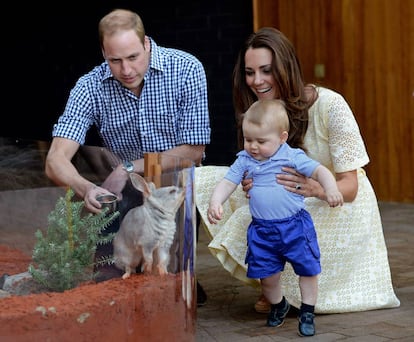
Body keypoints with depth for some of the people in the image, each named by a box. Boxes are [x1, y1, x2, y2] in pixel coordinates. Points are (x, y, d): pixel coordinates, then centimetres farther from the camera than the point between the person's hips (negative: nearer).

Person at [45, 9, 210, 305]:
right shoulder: (90, 87, -9)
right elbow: (56, 161, -18)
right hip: (126, 192, 1)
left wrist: (129, 168, -19)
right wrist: (86, 189, -40)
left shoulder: (186, 69, -12)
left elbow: (193, 152, -11)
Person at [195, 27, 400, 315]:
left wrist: (315, 188, -46)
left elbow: (349, 187, -22)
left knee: (257, 222, -31)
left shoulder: (329, 105, -23)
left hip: (342, 206, -6)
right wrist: (255, 187, -26)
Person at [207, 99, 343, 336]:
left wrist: (331, 189, -32)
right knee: (266, 275, 7)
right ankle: (278, 305, 35)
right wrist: (215, 203, -20)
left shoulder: (292, 157, -8)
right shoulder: (244, 161, 2)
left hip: (295, 226, -3)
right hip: (262, 230, 3)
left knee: (308, 269, 1)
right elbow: (227, 183, -1)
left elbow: (319, 171, -13)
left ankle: (307, 313, 19)